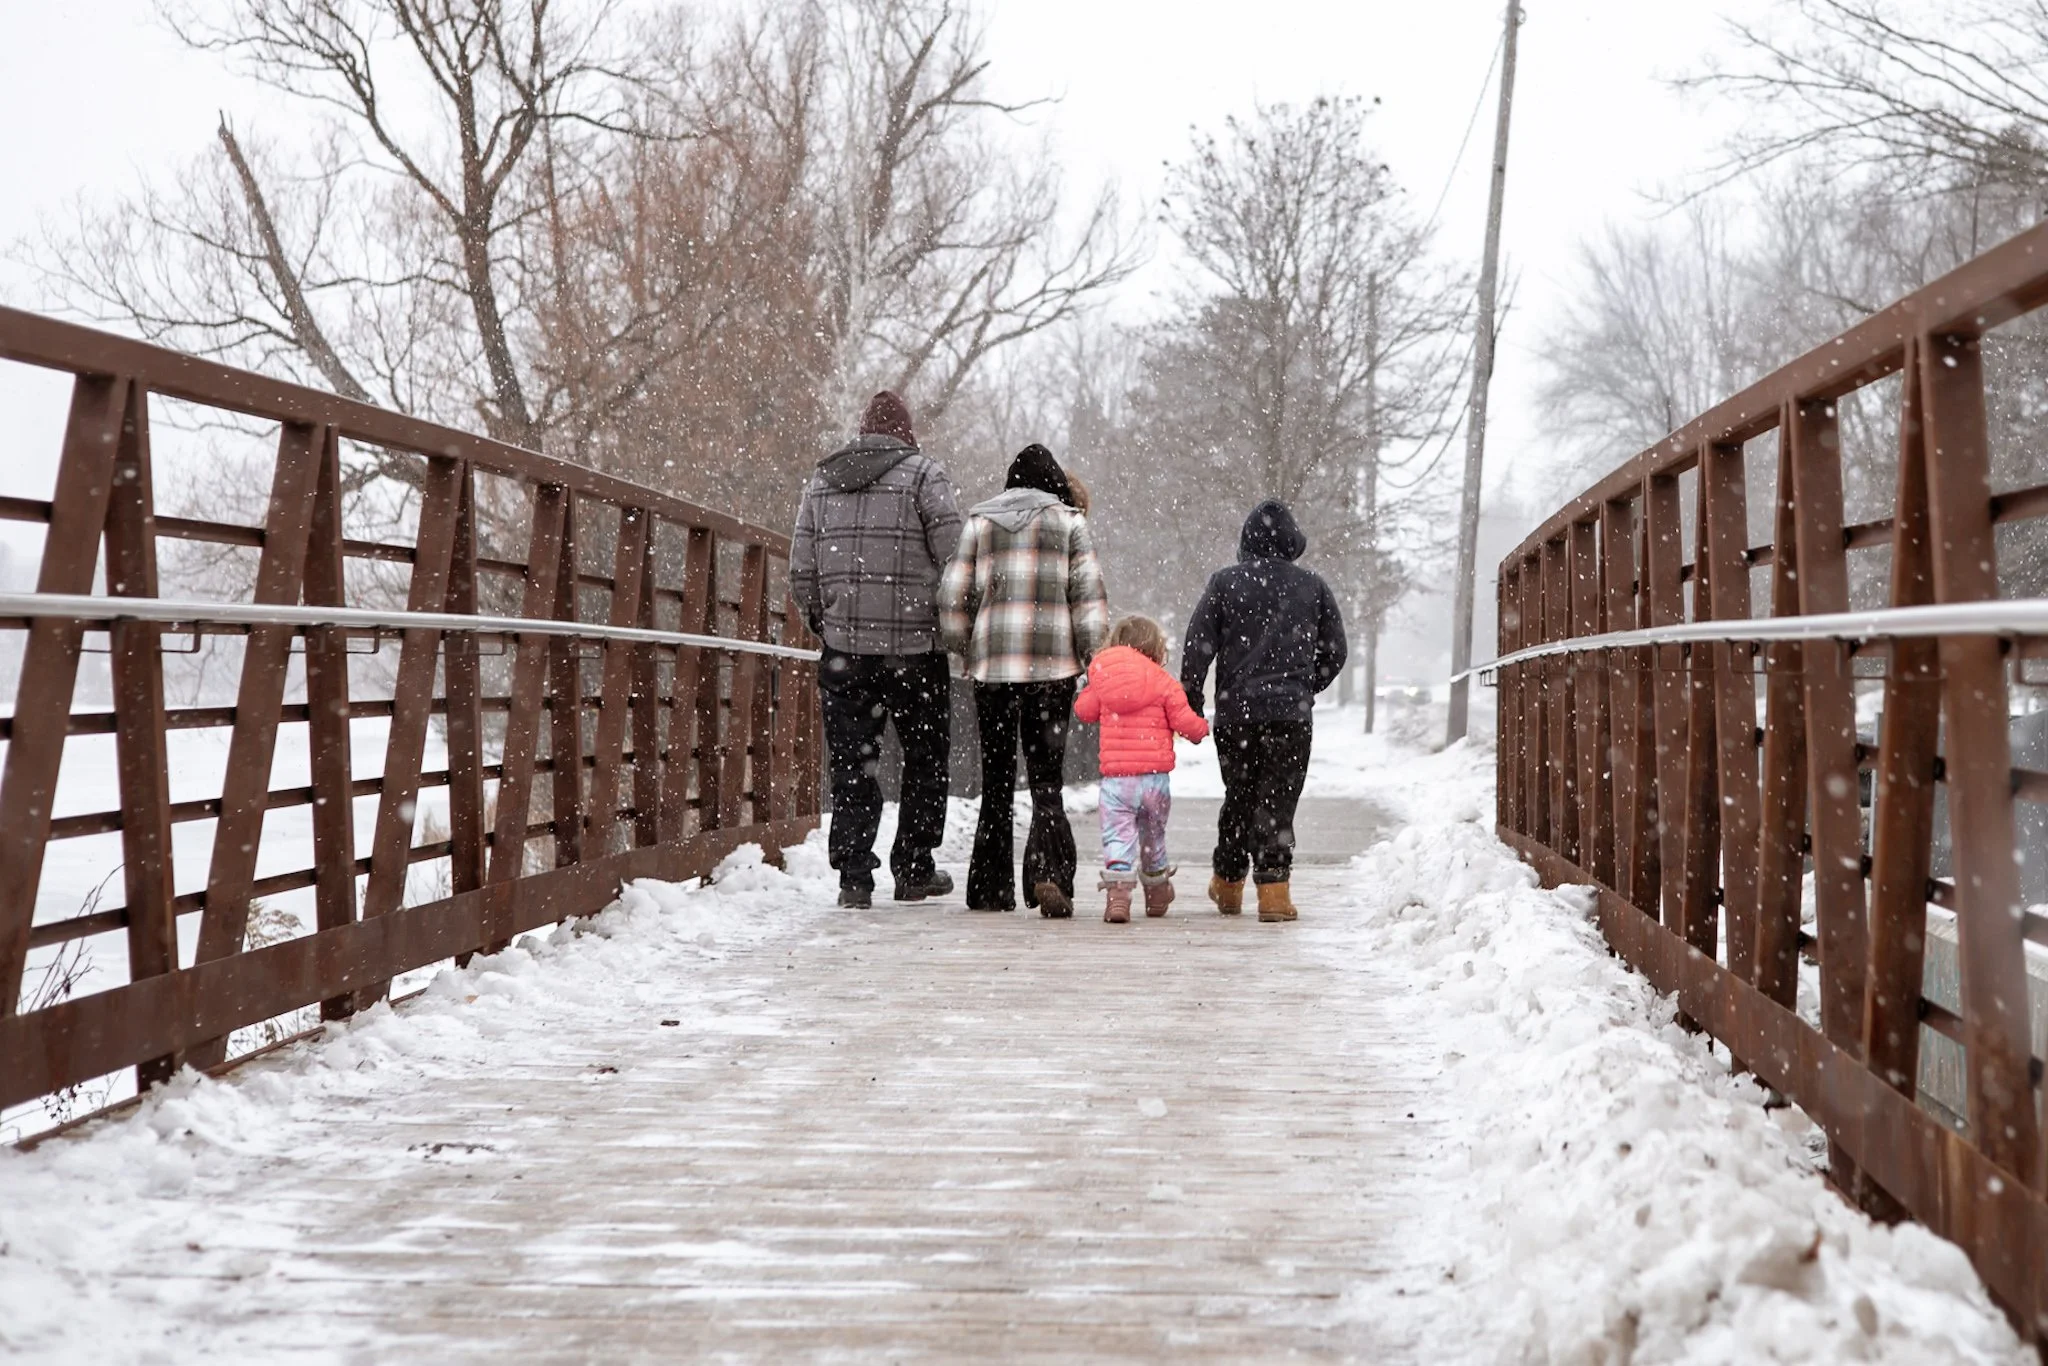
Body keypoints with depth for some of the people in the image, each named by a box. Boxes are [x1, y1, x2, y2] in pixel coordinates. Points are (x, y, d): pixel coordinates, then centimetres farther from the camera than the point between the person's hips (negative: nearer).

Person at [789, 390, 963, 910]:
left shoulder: (822, 481, 10)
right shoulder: (924, 475, -2)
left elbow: (801, 573, 9)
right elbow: (956, 561, -8)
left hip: (843, 649, 3)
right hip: (915, 647, -3)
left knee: (852, 765, 8)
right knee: (924, 759, 12)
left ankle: (854, 877, 3)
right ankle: (913, 870, 16)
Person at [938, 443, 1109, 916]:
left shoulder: (980, 522, 10)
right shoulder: (1068, 523, 5)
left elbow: (953, 596, 8)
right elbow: (1088, 593, -2)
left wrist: (962, 649, 21)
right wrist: (1093, 655, 3)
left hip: (992, 664, 2)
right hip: (1052, 665, -2)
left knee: (996, 779, 11)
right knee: (1047, 778, 0)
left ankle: (990, 887, 13)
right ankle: (1048, 874, -19)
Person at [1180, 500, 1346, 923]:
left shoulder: (1224, 583, 1)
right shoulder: (1313, 587, 5)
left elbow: (1196, 646, -2)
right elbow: (1335, 652, 10)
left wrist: (1190, 702, 5)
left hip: (1235, 711, 1)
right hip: (1291, 713, -1)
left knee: (1238, 797, 15)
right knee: (1278, 799, 0)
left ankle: (1227, 884, 25)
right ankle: (1273, 889, -9)